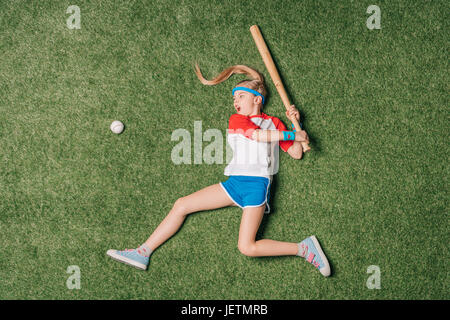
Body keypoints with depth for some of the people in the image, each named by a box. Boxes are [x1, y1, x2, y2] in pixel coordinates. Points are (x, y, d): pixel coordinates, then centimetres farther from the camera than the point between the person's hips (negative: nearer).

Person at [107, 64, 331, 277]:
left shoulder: (274, 123, 12)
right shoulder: (236, 119, 15)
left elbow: (296, 154, 10)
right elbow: (257, 134, -2)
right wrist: (291, 135, -4)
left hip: (257, 184, -4)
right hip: (234, 182, 4)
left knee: (247, 248, -17)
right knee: (182, 205, 0)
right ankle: (143, 252, 7)